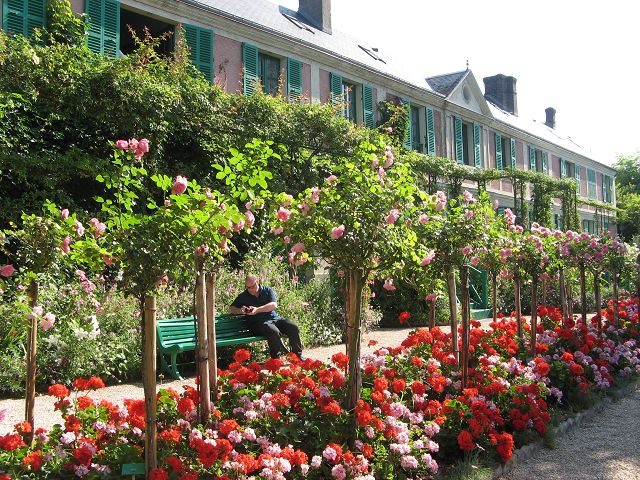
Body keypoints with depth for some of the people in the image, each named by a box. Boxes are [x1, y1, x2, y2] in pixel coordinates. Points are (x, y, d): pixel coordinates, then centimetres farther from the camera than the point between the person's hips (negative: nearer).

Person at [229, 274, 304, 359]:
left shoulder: (268, 291, 12)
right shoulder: (243, 297, 14)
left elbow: (274, 305, -3)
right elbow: (231, 309, 14)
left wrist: (257, 310, -14)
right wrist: (240, 311, -9)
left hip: (275, 318, 3)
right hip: (259, 323, -3)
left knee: (293, 327, -20)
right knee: (274, 332, -35)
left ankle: (298, 355, -7)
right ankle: (276, 358, -23)